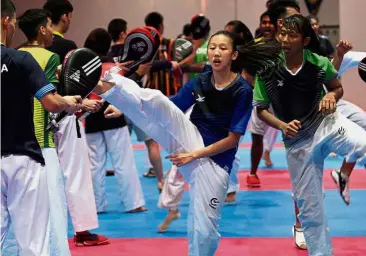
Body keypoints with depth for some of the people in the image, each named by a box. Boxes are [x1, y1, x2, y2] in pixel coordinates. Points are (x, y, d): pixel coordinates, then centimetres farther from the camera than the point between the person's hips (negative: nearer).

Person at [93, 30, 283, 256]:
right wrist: (124, 109, 0)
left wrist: (194, 155, -15)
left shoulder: (242, 91, -10)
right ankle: (105, 85, -45)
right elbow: (166, 112, 8)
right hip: (191, 140, 2)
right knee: (158, 101, -24)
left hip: (214, 160, -2)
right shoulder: (199, 82, 2)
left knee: (205, 228, -1)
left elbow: (232, 139, -10)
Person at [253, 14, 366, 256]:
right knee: (310, 208, 8)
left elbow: (338, 87, 8)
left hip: (327, 124, 0)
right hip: (298, 141, 0)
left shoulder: (320, 63, -10)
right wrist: (283, 126, -18)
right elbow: (261, 109, -1)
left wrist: (332, 95, -15)